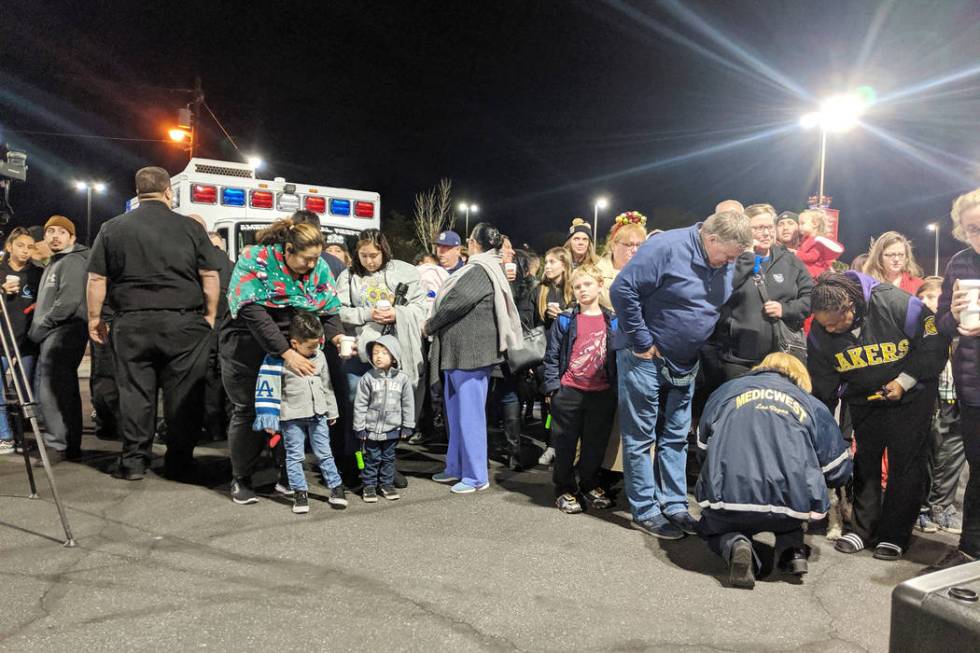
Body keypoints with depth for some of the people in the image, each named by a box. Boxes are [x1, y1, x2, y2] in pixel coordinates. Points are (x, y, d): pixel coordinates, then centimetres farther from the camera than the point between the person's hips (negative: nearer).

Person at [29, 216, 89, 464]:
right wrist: (38, 327, 16)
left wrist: (41, 326, -15)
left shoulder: (73, 261, -7)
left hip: (63, 333, -10)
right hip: (52, 335, 10)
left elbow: (69, 301, -19)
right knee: (64, 391, 9)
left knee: (51, 391, -13)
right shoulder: (53, 264, 25)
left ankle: (57, 445, -11)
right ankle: (70, 444, 13)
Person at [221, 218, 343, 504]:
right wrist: (286, 353, -31)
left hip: (294, 346, 4)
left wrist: (337, 336, -24)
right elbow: (253, 312, -25)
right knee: (248, 409, -1)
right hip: (248, 343, -3)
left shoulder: (318, 267, -3)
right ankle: (240, 480, 16)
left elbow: (329, 310, -2)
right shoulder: (255, 259, -17)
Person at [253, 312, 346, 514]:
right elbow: (267, 389, -12)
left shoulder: (319, 357, 4)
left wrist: (331, 411, 17)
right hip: (292, 417, -4)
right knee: (295, 456, 5)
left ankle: (336, 487, 20)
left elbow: (326, 385, 14)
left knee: (324, 453, 11)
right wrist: (269, 419, -15)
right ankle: (300, 492, 16)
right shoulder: (277, 359, -13)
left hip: (318, 414, 4)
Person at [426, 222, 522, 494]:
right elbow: (452, 300, 19)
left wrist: (430, 325, -4)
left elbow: (456, 304, -18)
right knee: (456, 412, 16)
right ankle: (456, 467, 28)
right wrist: (435, 326, 10)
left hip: (471, 350, -10)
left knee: (469, 413, -3)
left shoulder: (481, 271, -15)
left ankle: (476, 476, 7)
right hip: (458, 349, 10)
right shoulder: (479, 268, 15)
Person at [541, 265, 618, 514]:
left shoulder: (612, 322, 5)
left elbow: (619, 355, 9)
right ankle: (564, 489, 20)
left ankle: (590, 485, 31)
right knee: (565, 444, 6)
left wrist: (617, 389, 4)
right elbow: (552, 356, 1)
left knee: (595, 443, 13)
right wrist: (552, 386, -5)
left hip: (602, 393, 2)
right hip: (568, 392, -2)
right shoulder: (565, 321, 0)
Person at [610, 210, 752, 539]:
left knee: (676, 436, 14)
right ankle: (645, 511, 11)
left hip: (684, 363, 8)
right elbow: (622, 289, -24)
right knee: (641, 436, 1)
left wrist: (704, 349, 9)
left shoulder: (725, 264, 2)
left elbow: (721, 307, 18)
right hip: (645, 357, -7)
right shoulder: (667, 247, -21)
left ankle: (674, 505, 25)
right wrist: (642, 341, -20)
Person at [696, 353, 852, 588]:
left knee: (711, 526, 30)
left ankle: (732, 543, -1)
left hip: (727, 498, -1)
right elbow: (838, 472, 19)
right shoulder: (812, 405, 17)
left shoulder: (726, 390, 19)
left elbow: (703, 446, 27)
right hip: (793, 504, 1)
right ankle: (791, 547, 10)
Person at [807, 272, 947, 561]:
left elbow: (935, 342, -16)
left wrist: (904, 381, -20)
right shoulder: (820, 333, -19)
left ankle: (895, 535, 10)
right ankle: (862, 529, 18)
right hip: (864, 401, 3)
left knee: (906, 461, 0)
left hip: (910, 396, -3)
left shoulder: (895, 304, -30)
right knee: (865, 461, 7)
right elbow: (822, 389, -9)